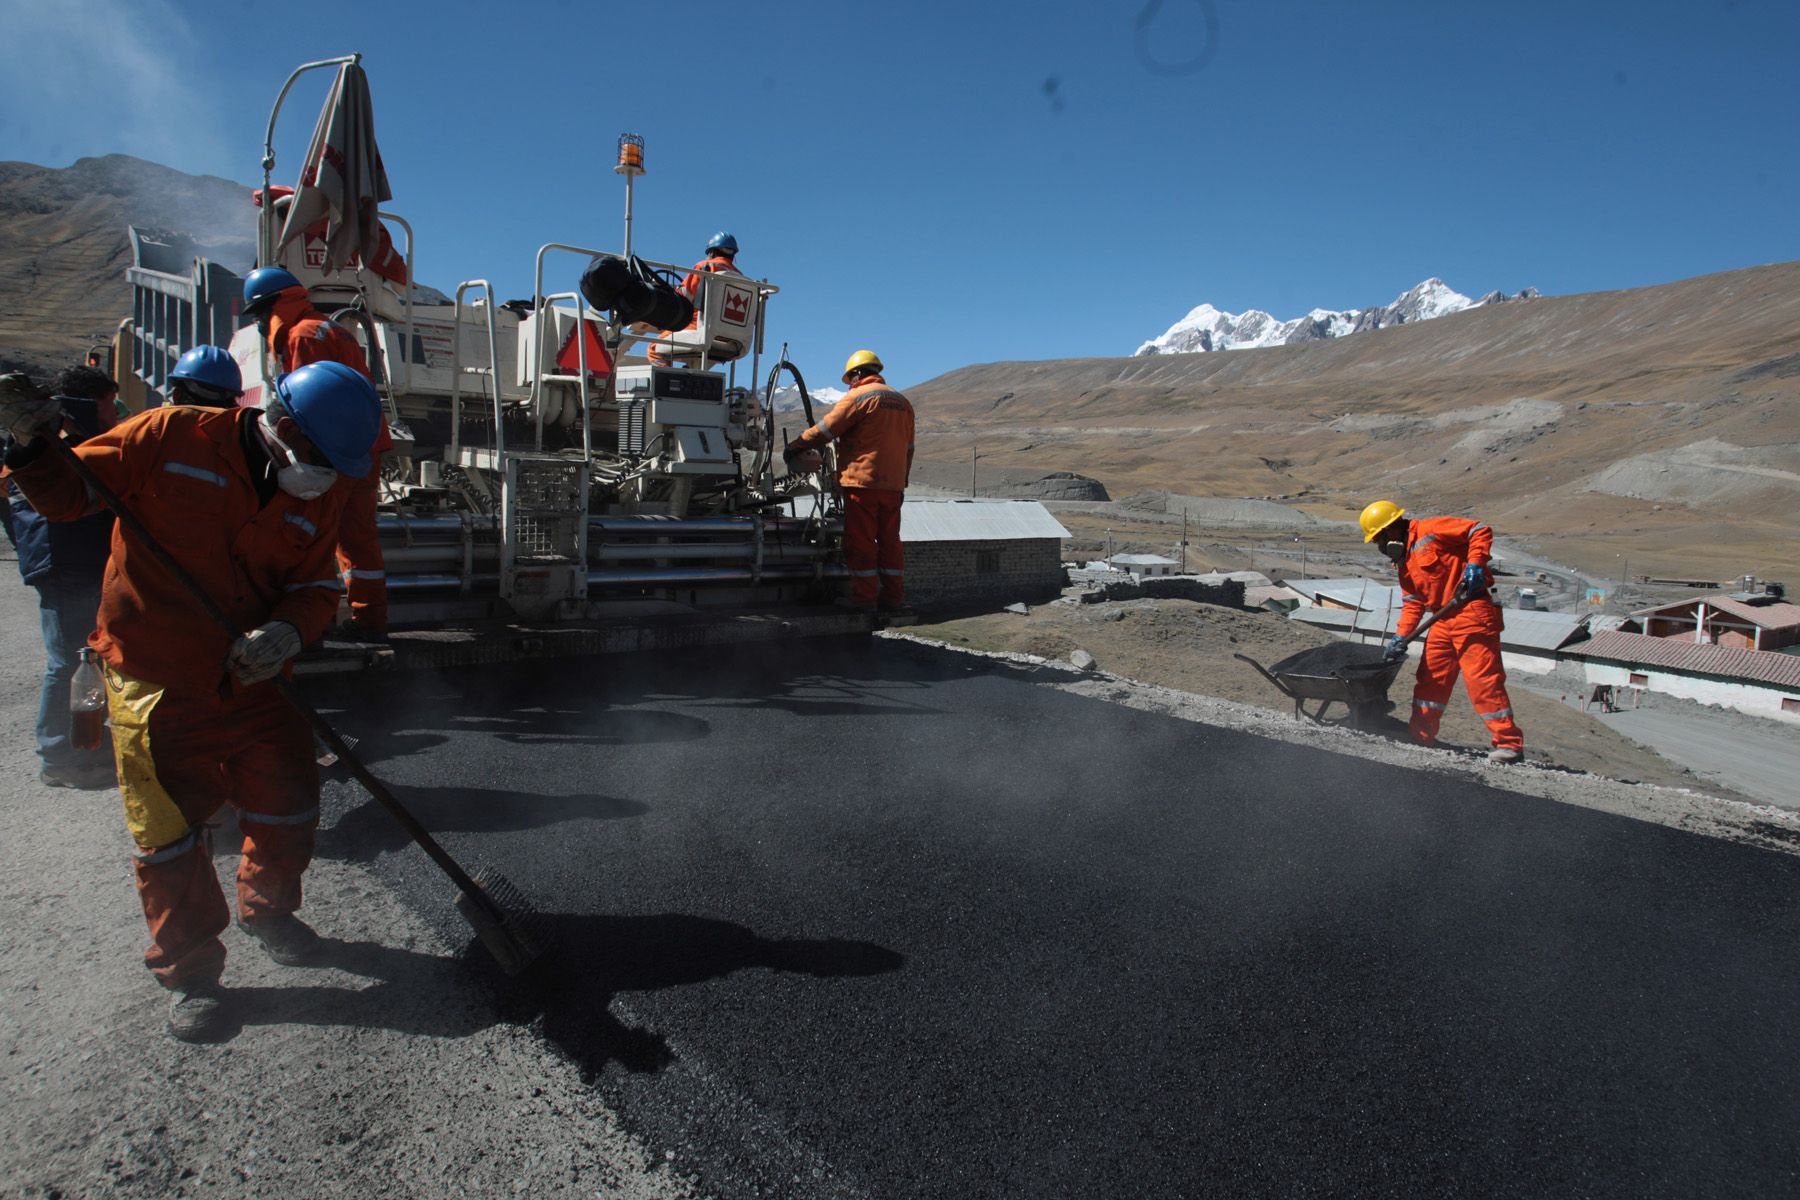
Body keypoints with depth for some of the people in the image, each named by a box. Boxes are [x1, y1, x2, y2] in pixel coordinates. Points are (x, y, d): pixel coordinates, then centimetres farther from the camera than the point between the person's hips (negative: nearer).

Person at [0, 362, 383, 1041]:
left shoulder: (321, 494, -1)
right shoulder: (170, 437, -13)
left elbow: (315, 584, -2)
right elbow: (67, 497, -4)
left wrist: (289, 631, -21)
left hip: (250, 680, 4)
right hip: (152, 680, -3)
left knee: (288, 805, 11)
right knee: (169, 831, 5)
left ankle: (267, 911, 41)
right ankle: (188, 970, 26)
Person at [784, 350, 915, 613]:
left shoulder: (858, 397, -5)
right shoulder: (903, 402, 17)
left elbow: (825, 429, -6)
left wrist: (794, 447, 5)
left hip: (863, 482, -7)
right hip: (893, 484, 7)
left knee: (860, 542, -2)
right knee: (890, 540, 11)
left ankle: (864, 598, -2)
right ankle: (894, 598, 12)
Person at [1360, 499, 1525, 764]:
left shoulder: (1429, 530, -7)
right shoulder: (1404, 563, 18)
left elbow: (1481, 531, -9)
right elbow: (1412, 603, 14)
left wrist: (1475, 564, -21)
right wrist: (1401, 635, 1)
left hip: (1471, 611, -9)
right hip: (1443, 620, 9)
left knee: (1483, 678, -10)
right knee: (1430, 679, 13)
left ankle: (1509, 743, -5)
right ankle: (1420, 736, 22)